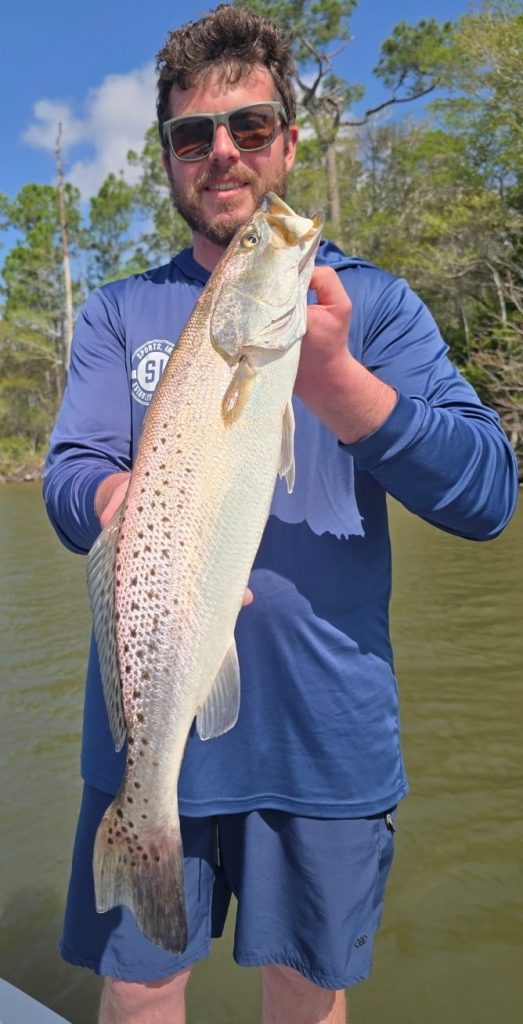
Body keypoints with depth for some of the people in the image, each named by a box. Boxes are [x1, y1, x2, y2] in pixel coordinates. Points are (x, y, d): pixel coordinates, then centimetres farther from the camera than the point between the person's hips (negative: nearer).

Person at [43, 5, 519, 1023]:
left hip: (326, 729, 0)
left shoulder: (371, 301, 1)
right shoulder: (117, 313, 6)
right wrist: (134, 504, -29)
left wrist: (331, 377, -27)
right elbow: (67, 488, -6)